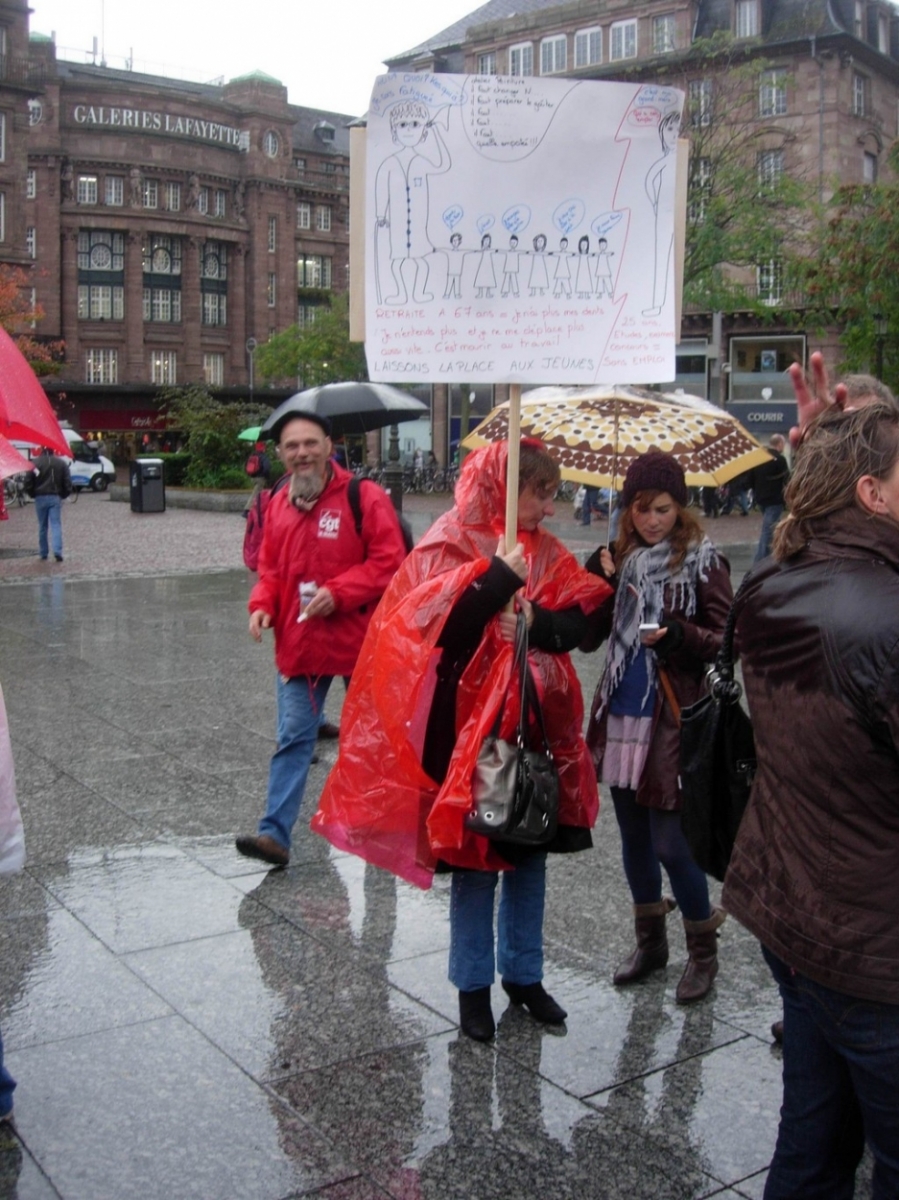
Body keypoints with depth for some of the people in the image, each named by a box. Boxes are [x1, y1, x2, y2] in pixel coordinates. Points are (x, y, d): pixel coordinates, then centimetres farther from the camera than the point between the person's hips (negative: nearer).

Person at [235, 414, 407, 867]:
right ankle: (275, 832, 2)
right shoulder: (278, 504, 7)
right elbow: (271, 569, 15)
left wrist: (338, 593, -22)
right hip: (298, 643, 4)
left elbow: (389, 560, -14)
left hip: (358, 641, -3)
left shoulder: (364, 498, -10)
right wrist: (262, 606, -4)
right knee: (293, 737, 1)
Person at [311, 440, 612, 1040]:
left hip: (536, 727, 5)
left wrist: (535, 621, -18)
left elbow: (575, 624, 1)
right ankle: (473, 986, 22)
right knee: (475, 861, 5)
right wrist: (499, 578, -23)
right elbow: (437, 623, -20)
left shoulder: (547, 554, 9)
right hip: (470, 729, -5)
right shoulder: (452, 544, -8)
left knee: (530, 856, 14)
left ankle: (524, 974, 31)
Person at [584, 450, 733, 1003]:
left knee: (671, 842, -2)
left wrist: (678, 635, -23)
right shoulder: (622, 556, 7)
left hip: (673, 721, -5)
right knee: (634, 835, 16)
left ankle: (704, 951, 20)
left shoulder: (702, 560, -6)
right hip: (621, 715, 6)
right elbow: (589, 638, 5)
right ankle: (651, 942, 34)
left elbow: (726, 642, -6)